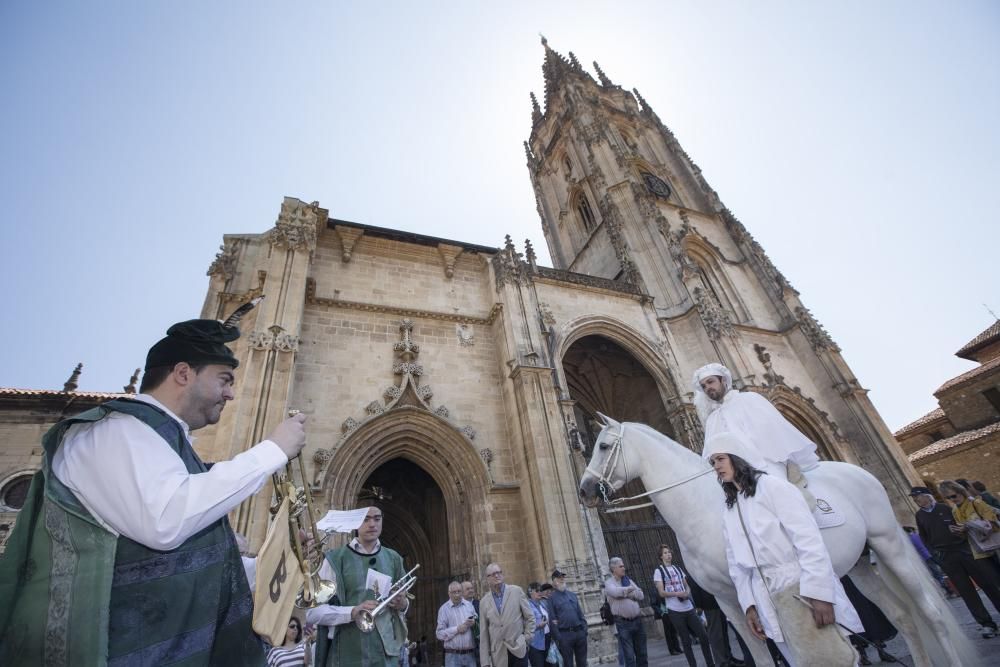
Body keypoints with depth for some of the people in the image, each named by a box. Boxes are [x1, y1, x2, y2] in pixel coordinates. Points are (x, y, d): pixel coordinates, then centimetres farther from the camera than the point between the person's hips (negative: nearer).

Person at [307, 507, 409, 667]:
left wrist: (403, 604, -7)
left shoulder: (393, 559, 4)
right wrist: (352, 612, -23)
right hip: (347, 654, -3)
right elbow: (313, 612, -10)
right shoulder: (335, 559, -8)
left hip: (386, 652, 3)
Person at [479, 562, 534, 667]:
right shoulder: (484, 603, 2)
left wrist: (526, 639, -4)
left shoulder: (517, 591, -1)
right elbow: (483, 634, 4)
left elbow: (530, 618, 3)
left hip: (519, 650, -1)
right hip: (498, 655, 1)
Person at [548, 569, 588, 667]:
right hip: (565, 634, -5)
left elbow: (580, 613, 13)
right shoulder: (552, 598, -4)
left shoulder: (573, 594, 12)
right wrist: (558, 637, -13)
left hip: (579, 632, 5)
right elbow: (553, 620, -8)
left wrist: (585, 629, 4)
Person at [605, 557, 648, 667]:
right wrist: (630, 589, -9)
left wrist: (626, 593, -11)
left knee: (641, 653, 14)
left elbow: (641, 595, 3)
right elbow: (616, 592, -24)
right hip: (622, 623, -5)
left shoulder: (628, 580, 12)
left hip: (637, 620, 5)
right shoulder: (609, 583, -4)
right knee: (629, 656, -1)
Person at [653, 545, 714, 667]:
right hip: (675, 610, -5)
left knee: (704, 635, 5)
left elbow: (687, 586, 14)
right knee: (686, 640, 4)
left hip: (688, 608, 5)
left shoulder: (677, 568, 12)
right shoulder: (658, 571, -5)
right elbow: (662, 593, -10)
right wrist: (678, 593, -20)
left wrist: (687, 593, -9)